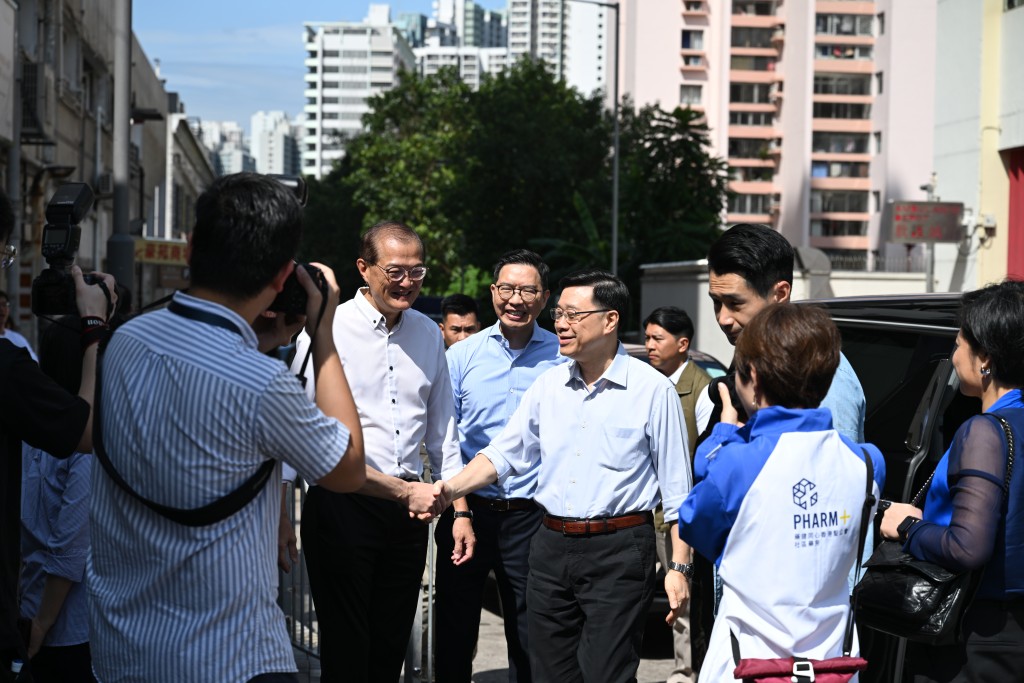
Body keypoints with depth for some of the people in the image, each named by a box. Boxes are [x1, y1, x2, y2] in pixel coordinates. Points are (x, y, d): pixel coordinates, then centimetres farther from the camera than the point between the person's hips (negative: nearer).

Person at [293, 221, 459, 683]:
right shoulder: (328, 331, -9)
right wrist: (405, 491, -14)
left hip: (409, 512, 6)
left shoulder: (428, 334, 11)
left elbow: (442, 432, 18)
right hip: (342, 506, -5)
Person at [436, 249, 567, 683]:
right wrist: (459, 512, -8)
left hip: (532, 516, -1)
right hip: (468, 511, 1)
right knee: (454, 632, 9)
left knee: (530, 638, 7)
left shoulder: (564, 358, 0)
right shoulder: (462, 356, 2)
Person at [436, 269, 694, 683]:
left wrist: (679, 567, -8)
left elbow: (676, 488, -4)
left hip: (618, 554, -5)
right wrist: (451, 489, -5)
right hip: (552, 548, 5)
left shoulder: (652, 389, -6)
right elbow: (503, 454, 11)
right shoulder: (548, 385, 9)